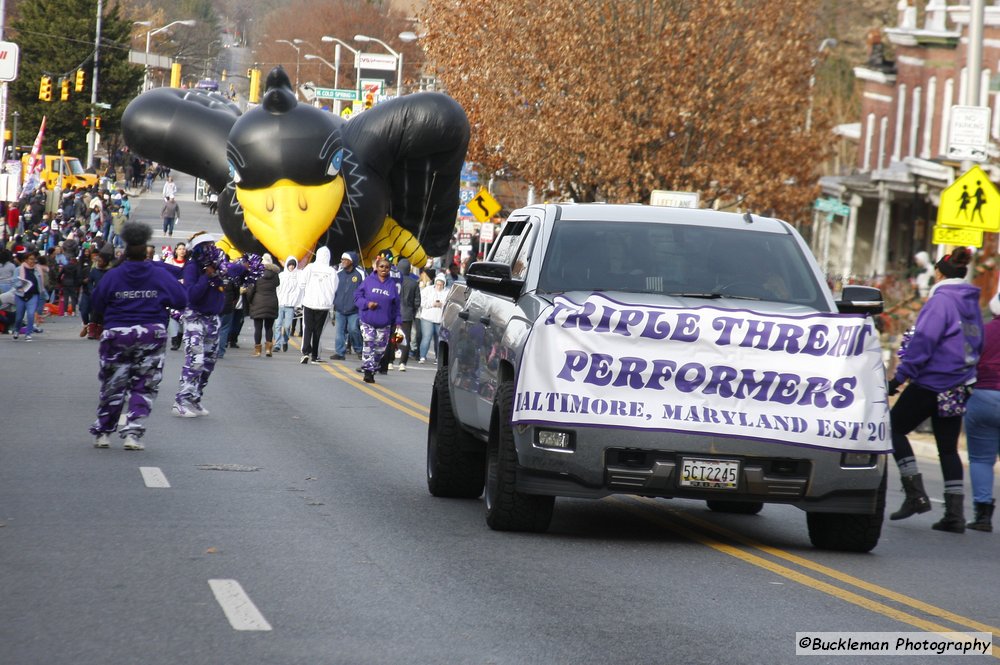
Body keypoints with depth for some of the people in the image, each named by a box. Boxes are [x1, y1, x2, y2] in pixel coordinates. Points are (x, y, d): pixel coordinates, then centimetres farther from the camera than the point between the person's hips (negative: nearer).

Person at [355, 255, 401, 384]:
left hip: (384, 324, 3)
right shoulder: (368, 281, -2)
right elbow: (357, 296, 1)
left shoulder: (392, 284, 4)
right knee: (368, 346, -11)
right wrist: (367, 303, -17)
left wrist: (397, 321, 3)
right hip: (368, 321, -2)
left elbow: (396, 305, 8)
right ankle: (368, 371, -8)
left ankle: (372, 371, 19)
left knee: (380, 349, 6)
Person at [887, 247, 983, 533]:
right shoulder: (972, 304, 13)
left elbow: (923, 340, -18)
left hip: (932, 383, -8)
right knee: (948, 447, 11)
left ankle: (915, 494, -5)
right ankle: (955, 513, 5)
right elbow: (977, 345, 21)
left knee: (895, 428, 4)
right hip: (959, 387, 8)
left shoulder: (940, 300, -12)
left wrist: (901, 376, -15)